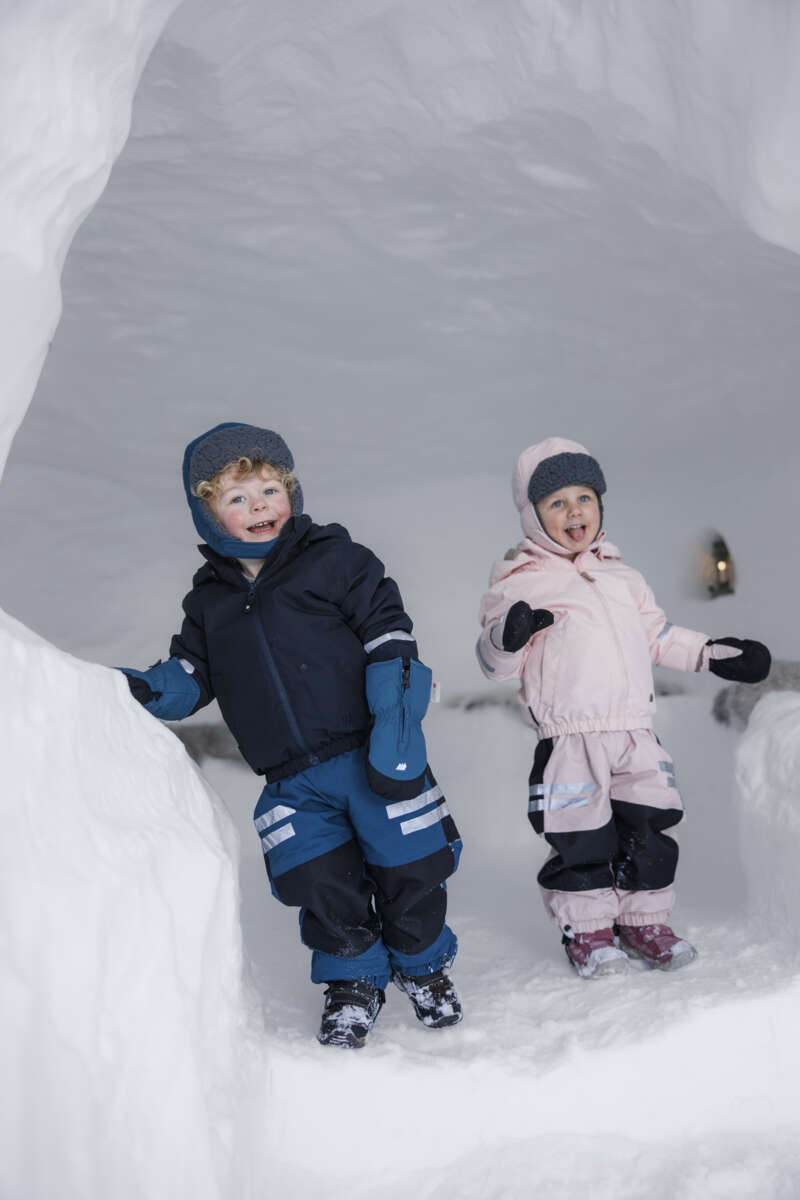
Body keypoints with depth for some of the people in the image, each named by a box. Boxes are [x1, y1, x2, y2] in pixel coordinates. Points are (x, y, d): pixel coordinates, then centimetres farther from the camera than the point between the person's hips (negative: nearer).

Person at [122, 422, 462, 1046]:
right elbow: (192, 674, 14)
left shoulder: (336, 559, -2)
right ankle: (353, 980, 27)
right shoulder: (211, 599, 10)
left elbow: (389, 639, -6)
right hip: (293, 780, 3)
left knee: (407, 869, 5)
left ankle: (424, 965, 32)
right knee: (324, 885, 1)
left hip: (372, 754, -3)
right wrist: (144, 690, -8)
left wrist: (395, 726, -16)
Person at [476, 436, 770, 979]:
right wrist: (507, 635, -26)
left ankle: (644, 922, 23)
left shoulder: (622, 578, 18)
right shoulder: (521, 583, 0)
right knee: (582, 838, -2)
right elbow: (495, 660, -5)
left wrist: (710, 652, 22)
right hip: (570, 737, -5)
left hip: (637, 731, 5)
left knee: (650, 827, 8)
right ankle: (587, 930, 15)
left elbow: (656, 635, 28)